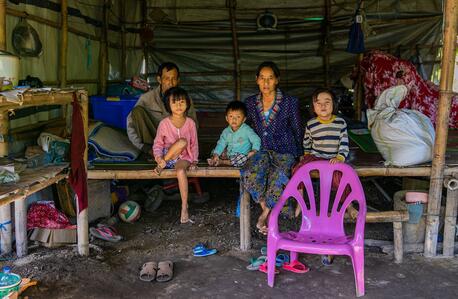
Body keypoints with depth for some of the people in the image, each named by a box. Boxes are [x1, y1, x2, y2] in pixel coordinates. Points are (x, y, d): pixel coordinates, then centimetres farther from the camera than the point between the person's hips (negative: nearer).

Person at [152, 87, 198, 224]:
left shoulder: (190, 123, 1)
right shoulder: (164, 123, -4)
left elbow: (194, 144, 8)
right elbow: (158, 144, 0)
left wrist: (194, 160, -2)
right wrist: (158, 156, -19)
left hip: (184, 157, 1)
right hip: (168, 156, -1)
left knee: (181, 171, -36)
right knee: (182, 141, -31)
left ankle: (184, 207, -30)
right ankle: (163, 163, -16)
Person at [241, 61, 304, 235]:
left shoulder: (290, 102, -1)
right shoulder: (250, 103, 8)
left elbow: (298, 130, 8)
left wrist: (299, 155, 7)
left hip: (285, 151, -2)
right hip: (262, 150, 3)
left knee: (277, 179, -34)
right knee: (250, 175, -33)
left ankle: (266, 213, -7)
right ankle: (266, 209, -9)